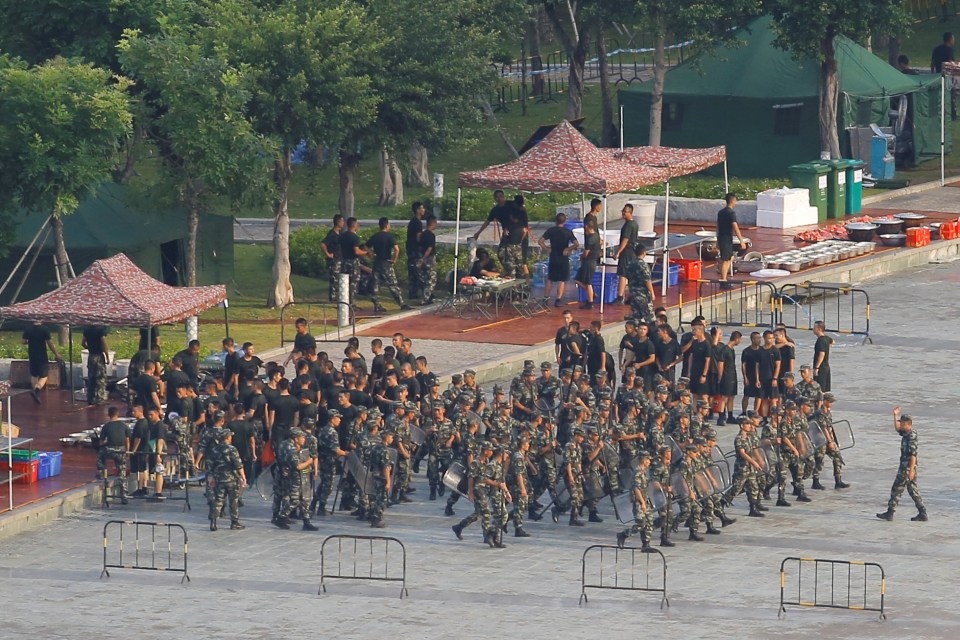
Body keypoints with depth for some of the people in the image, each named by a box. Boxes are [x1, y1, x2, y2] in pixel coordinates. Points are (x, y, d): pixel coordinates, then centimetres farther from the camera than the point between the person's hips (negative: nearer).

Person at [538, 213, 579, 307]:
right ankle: (558, 300, 0)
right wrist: (569, 249, -2)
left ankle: (546, 297, 17)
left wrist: (546, 249, 2)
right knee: (562, 280, 5)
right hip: (563, 259, -2)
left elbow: (540, 241, -9)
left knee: (550, 279, 15)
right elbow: (577, 244, -17)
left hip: (553, 258, 2)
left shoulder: (551, 230, -4)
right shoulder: (568, 232, -9)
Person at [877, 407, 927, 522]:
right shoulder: (906, 434, 10)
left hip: (907, 468, -10)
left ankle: (890, 513, 2)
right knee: (913, 491, 10)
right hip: (904, 466, 10)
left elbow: (913, 455, -23)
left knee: (897, 490, -3)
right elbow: (897, 428, 31)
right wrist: (895, 415, 23)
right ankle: (922, 514, 10)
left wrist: (911, 470, -26)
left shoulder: (912, 437, -19)